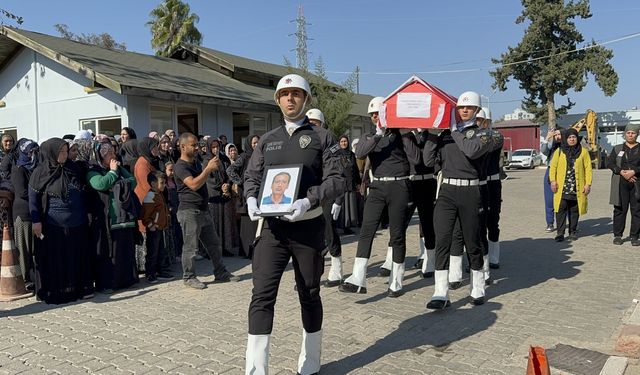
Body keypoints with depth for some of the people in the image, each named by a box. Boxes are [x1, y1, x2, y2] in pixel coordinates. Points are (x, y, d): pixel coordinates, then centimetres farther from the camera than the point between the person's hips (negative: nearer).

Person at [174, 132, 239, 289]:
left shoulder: (196, 163, 16)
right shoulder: (180, 167, -12)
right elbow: (194, 184, -25)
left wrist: (210, 167, 13)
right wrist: (208, 168, -23)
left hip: (203, 210, 9)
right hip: (189, 211, -9)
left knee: (214, 243, 12)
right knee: (190, 246, -1)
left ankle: (221, 273, 21)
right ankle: (189, 277, 11)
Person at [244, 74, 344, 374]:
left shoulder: (321, 138, 2)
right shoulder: (267, 140, 13)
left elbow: (336, 179, -6)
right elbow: (251, 176, 13)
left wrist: (308, 201, -22)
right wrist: (251, 199, -9)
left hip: (308, 226, -2)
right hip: (272, 226, 2)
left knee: (309, 295, 11)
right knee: (262, 295, -7)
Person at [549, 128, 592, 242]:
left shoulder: (583, 151, 6)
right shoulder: (559, 151, 6)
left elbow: (588, 168, 4)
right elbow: (553, 167, 5)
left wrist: (588, 184, -3)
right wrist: (553, 181, -6)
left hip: (577, 188, 1)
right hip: (562, 188, -1)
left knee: (574, 210, 8)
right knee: (561, 209, -5)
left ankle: (573, 232, 20)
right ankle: (560, 233, -2)